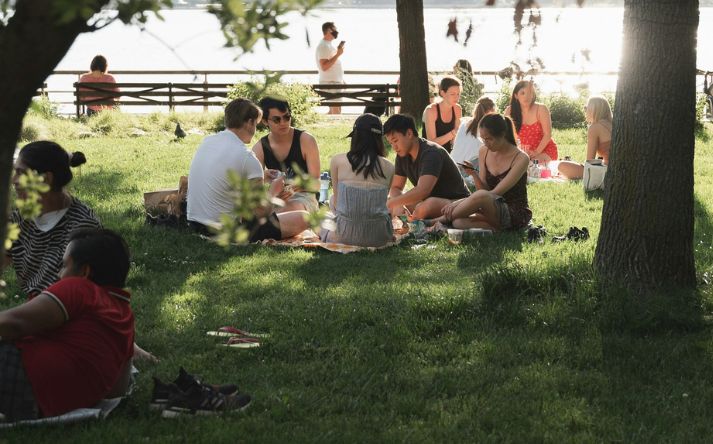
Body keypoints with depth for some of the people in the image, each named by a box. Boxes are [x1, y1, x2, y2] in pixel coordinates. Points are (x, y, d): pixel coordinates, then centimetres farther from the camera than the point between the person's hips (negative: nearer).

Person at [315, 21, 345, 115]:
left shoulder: (329, 45, 17)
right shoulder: (323, 46, -14)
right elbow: (324, 67, -23)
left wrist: (341, 80, 22)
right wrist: (338, 54, -23)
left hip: (336, 81, 10)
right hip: (329, 82, -10)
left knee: (335, 109, 11)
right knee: (336, 110, -13)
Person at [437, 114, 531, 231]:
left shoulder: (520, 158, -14)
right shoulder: (484, 152, 5)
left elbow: (496, 193, -20)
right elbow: (484, 189, 4)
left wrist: (458, 203, -25)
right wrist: (474, 175, -18)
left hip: (517, 214, -5)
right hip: (496, 211, 5)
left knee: (481, 196, -36)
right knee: (459, 222, -27)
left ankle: (442, 219, -17)